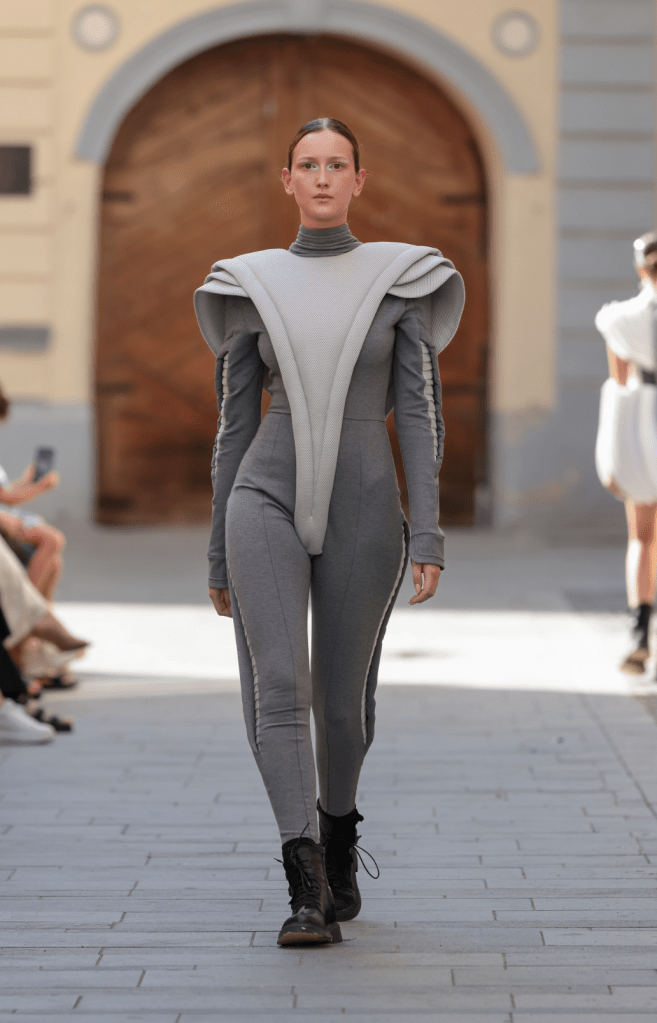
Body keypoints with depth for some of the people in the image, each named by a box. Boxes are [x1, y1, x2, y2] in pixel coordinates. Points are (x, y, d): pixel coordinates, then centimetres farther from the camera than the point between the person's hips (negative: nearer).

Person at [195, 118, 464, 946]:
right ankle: (309, 890, -21)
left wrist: (428, 537, -9)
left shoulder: (401, 279, 4)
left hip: (364, 510, 0)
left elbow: (420, 413, -1)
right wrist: (218, 554, 11)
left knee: (342, 703, 9)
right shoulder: (252, 286, 7)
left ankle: (338, 832, 40)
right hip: (268, 500, 0)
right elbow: (234, 421, 11)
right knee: (277, 687, -19)